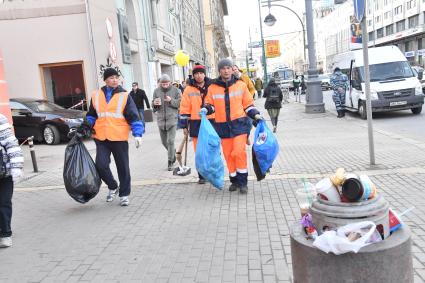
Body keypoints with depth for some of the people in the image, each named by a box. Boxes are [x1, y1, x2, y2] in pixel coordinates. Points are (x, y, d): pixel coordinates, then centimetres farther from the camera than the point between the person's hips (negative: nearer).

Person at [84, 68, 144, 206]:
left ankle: (124, 194, 23)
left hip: (119, 138, -2)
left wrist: (137, 134, -14)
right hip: (101, 138, 2)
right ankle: (113, 187, 20)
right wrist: (87, 125, 3)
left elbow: (133, 117, -4)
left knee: (123, 167, 6)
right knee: (101, 165, -7)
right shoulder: (96, 95, 8)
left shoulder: (125, 96, -1)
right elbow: (92, 115, 19)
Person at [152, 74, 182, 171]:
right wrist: (155, 103, -12)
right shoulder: (156, 91, 6)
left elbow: (181, 103, -6)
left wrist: (171, 100, -20)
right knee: (164, 142, 13)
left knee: (171, 141, -9)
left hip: (172, 119, -4)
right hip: (161, 120, 4)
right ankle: (173, 152, 41)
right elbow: (154, 107, 12)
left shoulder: (176, 90, -3)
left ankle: (170, 162, 2)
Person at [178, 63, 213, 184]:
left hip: (212, 122, 1)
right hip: (196, 123, 0)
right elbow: (185, 108, 4)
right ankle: (202, 175, 13)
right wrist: (184, 124, 1)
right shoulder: (189, 89, 3)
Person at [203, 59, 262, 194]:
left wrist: (255, 115, -4)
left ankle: (243, 182, 0)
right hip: (223, 126, 2)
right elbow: (210, 105, 11)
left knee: (239, 152, -13)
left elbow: (248, 104, 9)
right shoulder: (213, 88, 3)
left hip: (239, 123, -2)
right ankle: (234, 181, 22)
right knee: (228, 154, 7)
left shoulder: (241, 85, 3)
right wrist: (205, 110, -10)